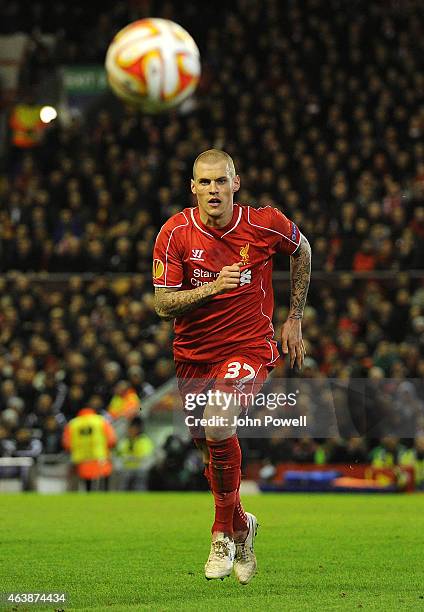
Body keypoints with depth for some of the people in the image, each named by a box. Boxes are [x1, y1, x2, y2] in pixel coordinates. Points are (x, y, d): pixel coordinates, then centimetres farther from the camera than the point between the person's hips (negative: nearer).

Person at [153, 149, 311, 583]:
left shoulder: (266, 225, -11)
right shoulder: (175, 233, -10)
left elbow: (301, 251, 11)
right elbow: (162, 304, -11)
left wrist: (294, 318, 13)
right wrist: (212, 287, -28)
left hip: (249, 347, -3)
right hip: (193, 353, 3)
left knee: (217, 425, -28)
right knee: (209, 449, 14)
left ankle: (224, 533, -10)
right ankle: (242, 526, 42)